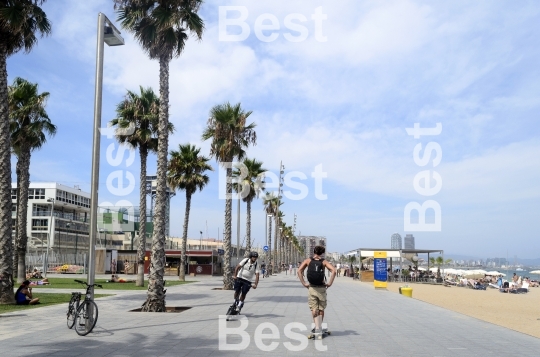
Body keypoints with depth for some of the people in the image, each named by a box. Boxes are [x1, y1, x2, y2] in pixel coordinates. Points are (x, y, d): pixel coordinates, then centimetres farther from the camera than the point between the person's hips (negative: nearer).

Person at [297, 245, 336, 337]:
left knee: (314, 309, 1)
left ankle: (317, 327, -12)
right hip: (321, 288, 1)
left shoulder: (308, 261, 4)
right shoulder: (324, 262, 2)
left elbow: (299, 271, -9)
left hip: (311, 288, 0)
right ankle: (320, 327, 23)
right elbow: (333, 270, -13)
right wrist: (330, 283, -7)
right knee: (321, 309, 15)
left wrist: (303, 283, -5)